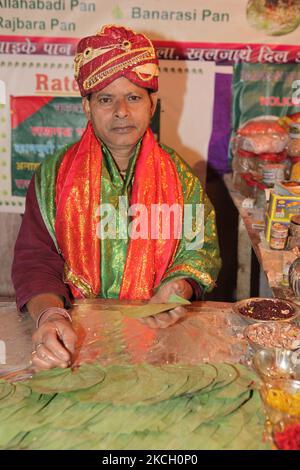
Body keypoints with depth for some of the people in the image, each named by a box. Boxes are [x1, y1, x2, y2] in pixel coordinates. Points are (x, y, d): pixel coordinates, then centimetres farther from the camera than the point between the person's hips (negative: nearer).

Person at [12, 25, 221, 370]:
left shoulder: (178, 175, 6)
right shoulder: (54, 174, 3)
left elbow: (202, 246, 7)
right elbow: (36, 257, -3)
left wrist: (177, 289, -16)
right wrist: (48, 314, -24)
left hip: (157, 329, -1)